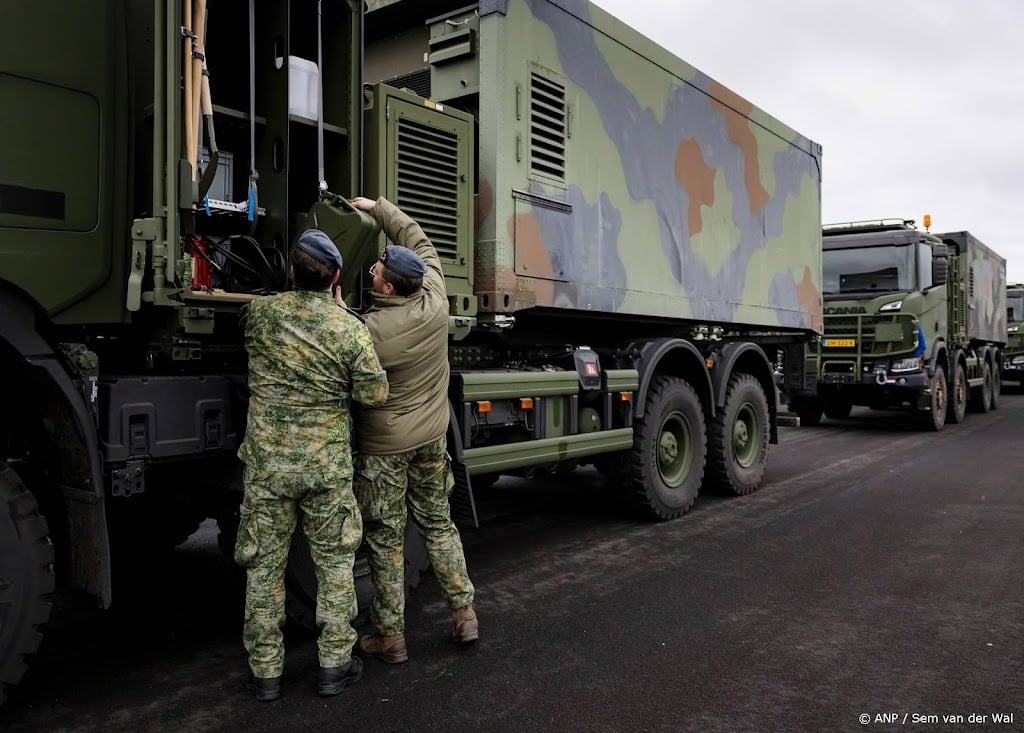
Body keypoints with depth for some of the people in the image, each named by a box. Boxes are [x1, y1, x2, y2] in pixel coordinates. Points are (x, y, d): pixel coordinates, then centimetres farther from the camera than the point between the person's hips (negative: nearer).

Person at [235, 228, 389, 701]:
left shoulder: (260, 313, -4)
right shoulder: (350, 328, -10)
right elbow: (375, 393, -8)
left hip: (266, 462, 1)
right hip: (327, 466, -1)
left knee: (264, 566, 13)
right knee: (334, 563, 14)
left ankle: (266, 671, 23)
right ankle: (335, 665, 22)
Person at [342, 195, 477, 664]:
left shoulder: (369, 329, -25)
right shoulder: (435, 303, -10)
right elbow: (419, 241, 6)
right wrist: (378, 206, 11)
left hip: (384, 445, -5)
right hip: (432, 438, 5)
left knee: (385, 540, 8)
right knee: (439, 525, 19)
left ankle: (390, 637, 18)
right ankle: (464, 614, 23)